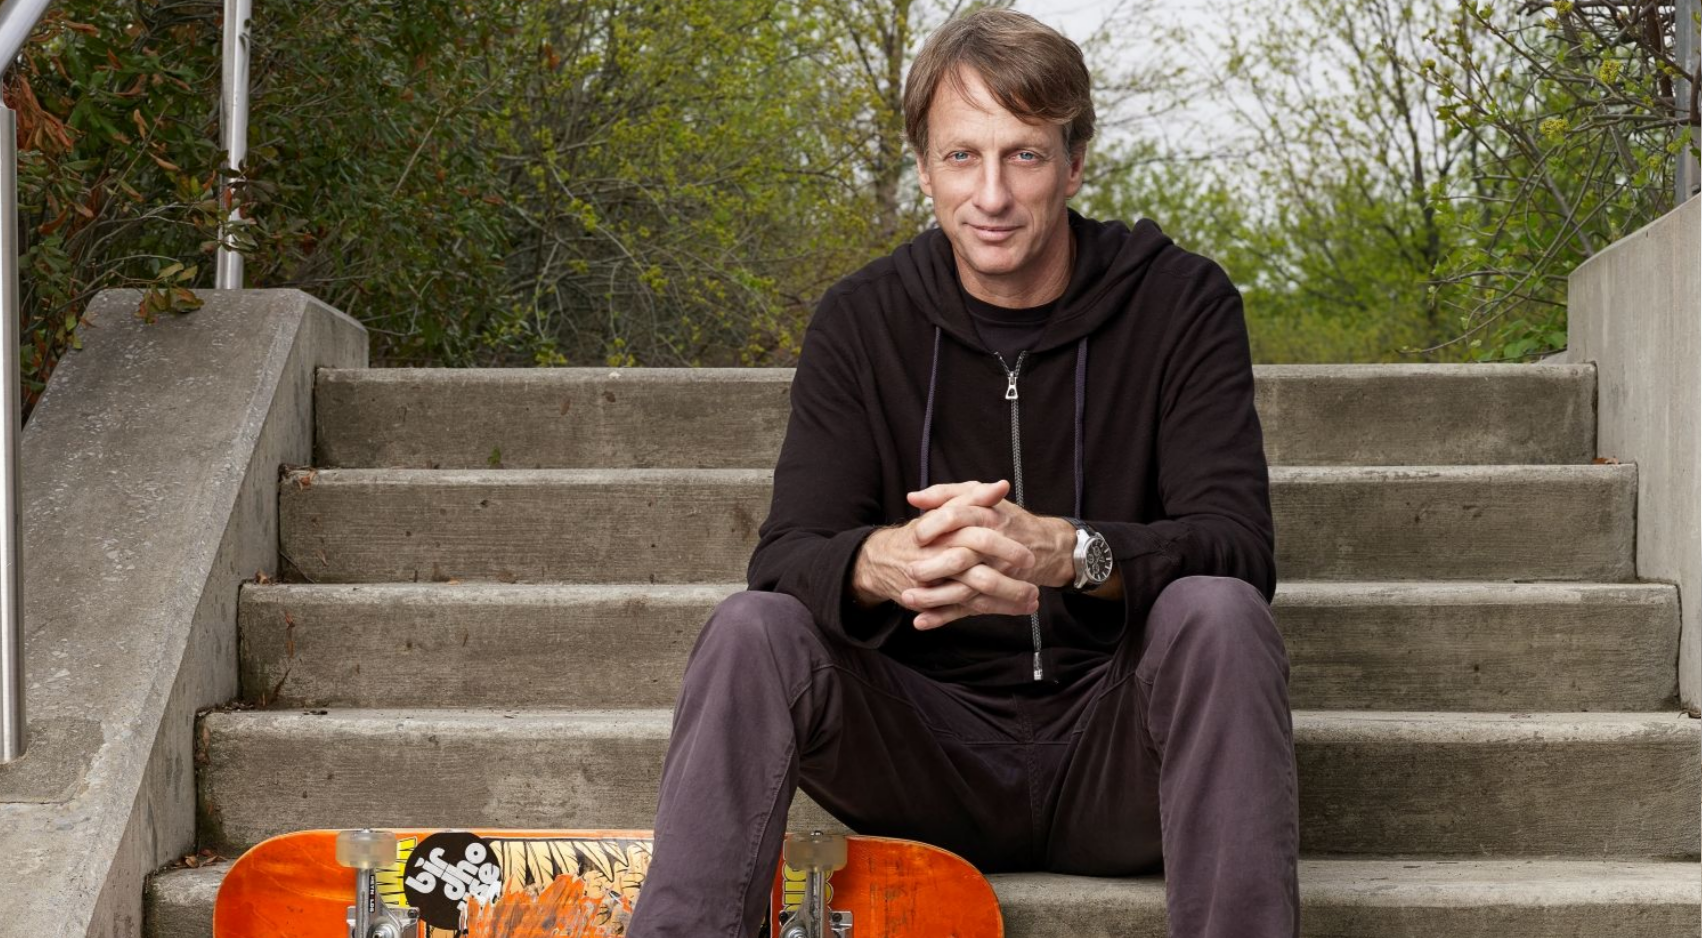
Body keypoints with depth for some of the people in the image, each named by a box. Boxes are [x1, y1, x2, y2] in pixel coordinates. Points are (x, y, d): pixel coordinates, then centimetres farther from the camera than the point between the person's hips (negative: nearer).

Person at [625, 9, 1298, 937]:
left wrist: (1063, 552, -37)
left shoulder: (1180, 301, -4)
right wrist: (885, 561, -35)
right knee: (751, 629, -24)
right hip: (932, 748, 1)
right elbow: (783, 558, -8)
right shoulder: (862, 321, 1)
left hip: (1113, 752, -1)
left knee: (1217, 613, -31)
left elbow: (1237, 547, -15)